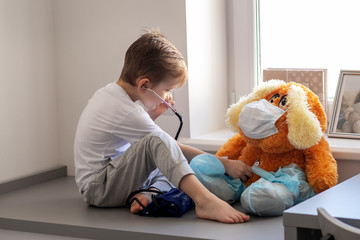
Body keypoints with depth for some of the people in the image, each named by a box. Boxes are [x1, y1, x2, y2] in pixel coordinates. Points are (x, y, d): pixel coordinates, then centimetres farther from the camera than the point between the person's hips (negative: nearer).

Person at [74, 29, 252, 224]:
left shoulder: (108, 92, 7)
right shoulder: (127, 113, -22)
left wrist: (152, 115, 2)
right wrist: (226, 164, -16)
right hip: (99, 190, -10)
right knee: (156, 142, -31)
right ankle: (204, 201, -47)